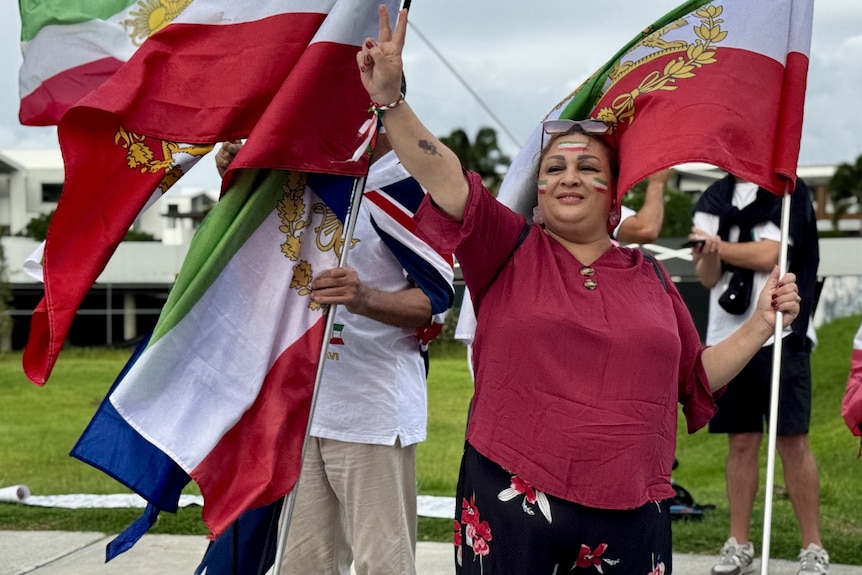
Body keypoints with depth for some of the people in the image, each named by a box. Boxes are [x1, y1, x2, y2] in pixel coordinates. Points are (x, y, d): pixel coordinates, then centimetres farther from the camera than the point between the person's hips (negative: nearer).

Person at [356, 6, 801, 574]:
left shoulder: (651, 277, 13)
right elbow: (446, 179, -12)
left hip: (629, 512, 3)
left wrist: (762, 324, 10)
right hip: (512, 504, -2)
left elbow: (698, 377, 20)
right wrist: (391, 100, -24)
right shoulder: (512, 250, 4)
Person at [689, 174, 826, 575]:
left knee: (792, 441, -6)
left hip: (780, 334, -4)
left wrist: (717, 245, -2)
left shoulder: (787, 190, -2)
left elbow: (769, 256, -13)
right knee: (741, 443, 7)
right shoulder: (714, 199, 12)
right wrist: (709, 255, -14)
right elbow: (708, 278, 7)